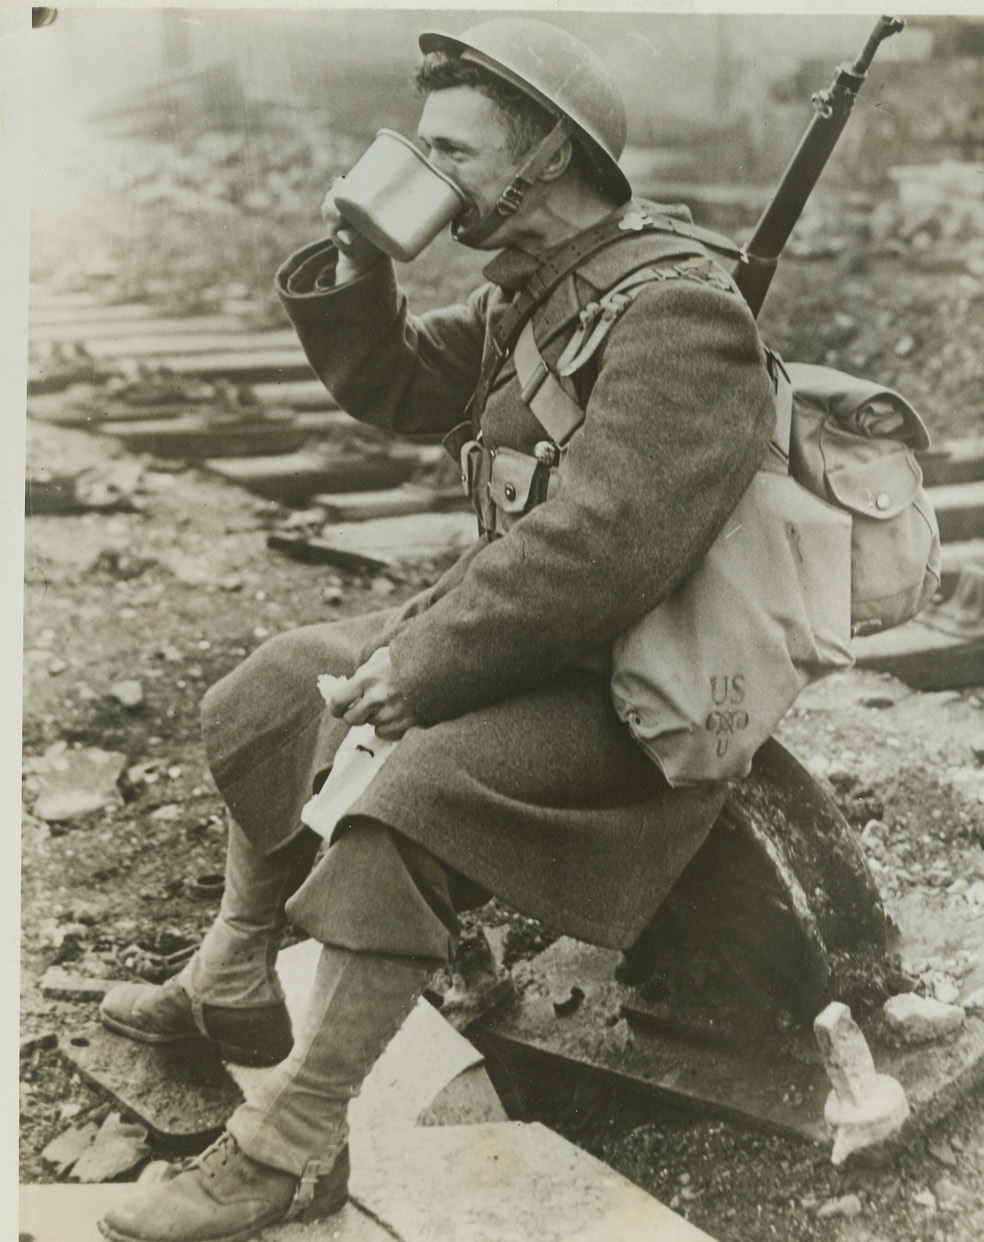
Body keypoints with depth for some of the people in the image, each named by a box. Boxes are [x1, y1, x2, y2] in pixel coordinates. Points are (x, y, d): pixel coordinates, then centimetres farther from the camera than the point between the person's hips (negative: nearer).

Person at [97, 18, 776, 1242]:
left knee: (405, 796, -30)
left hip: (632, 688, -10)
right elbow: (397, 383, 17)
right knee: (281, 687, 14)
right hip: (524, 631, 10)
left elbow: (599, 548, -31)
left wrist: (417, 668, -24)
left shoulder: (678, 313, -23)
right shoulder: (532, 285, 7)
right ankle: (230, 988, 25)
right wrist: (355, 269, -3)